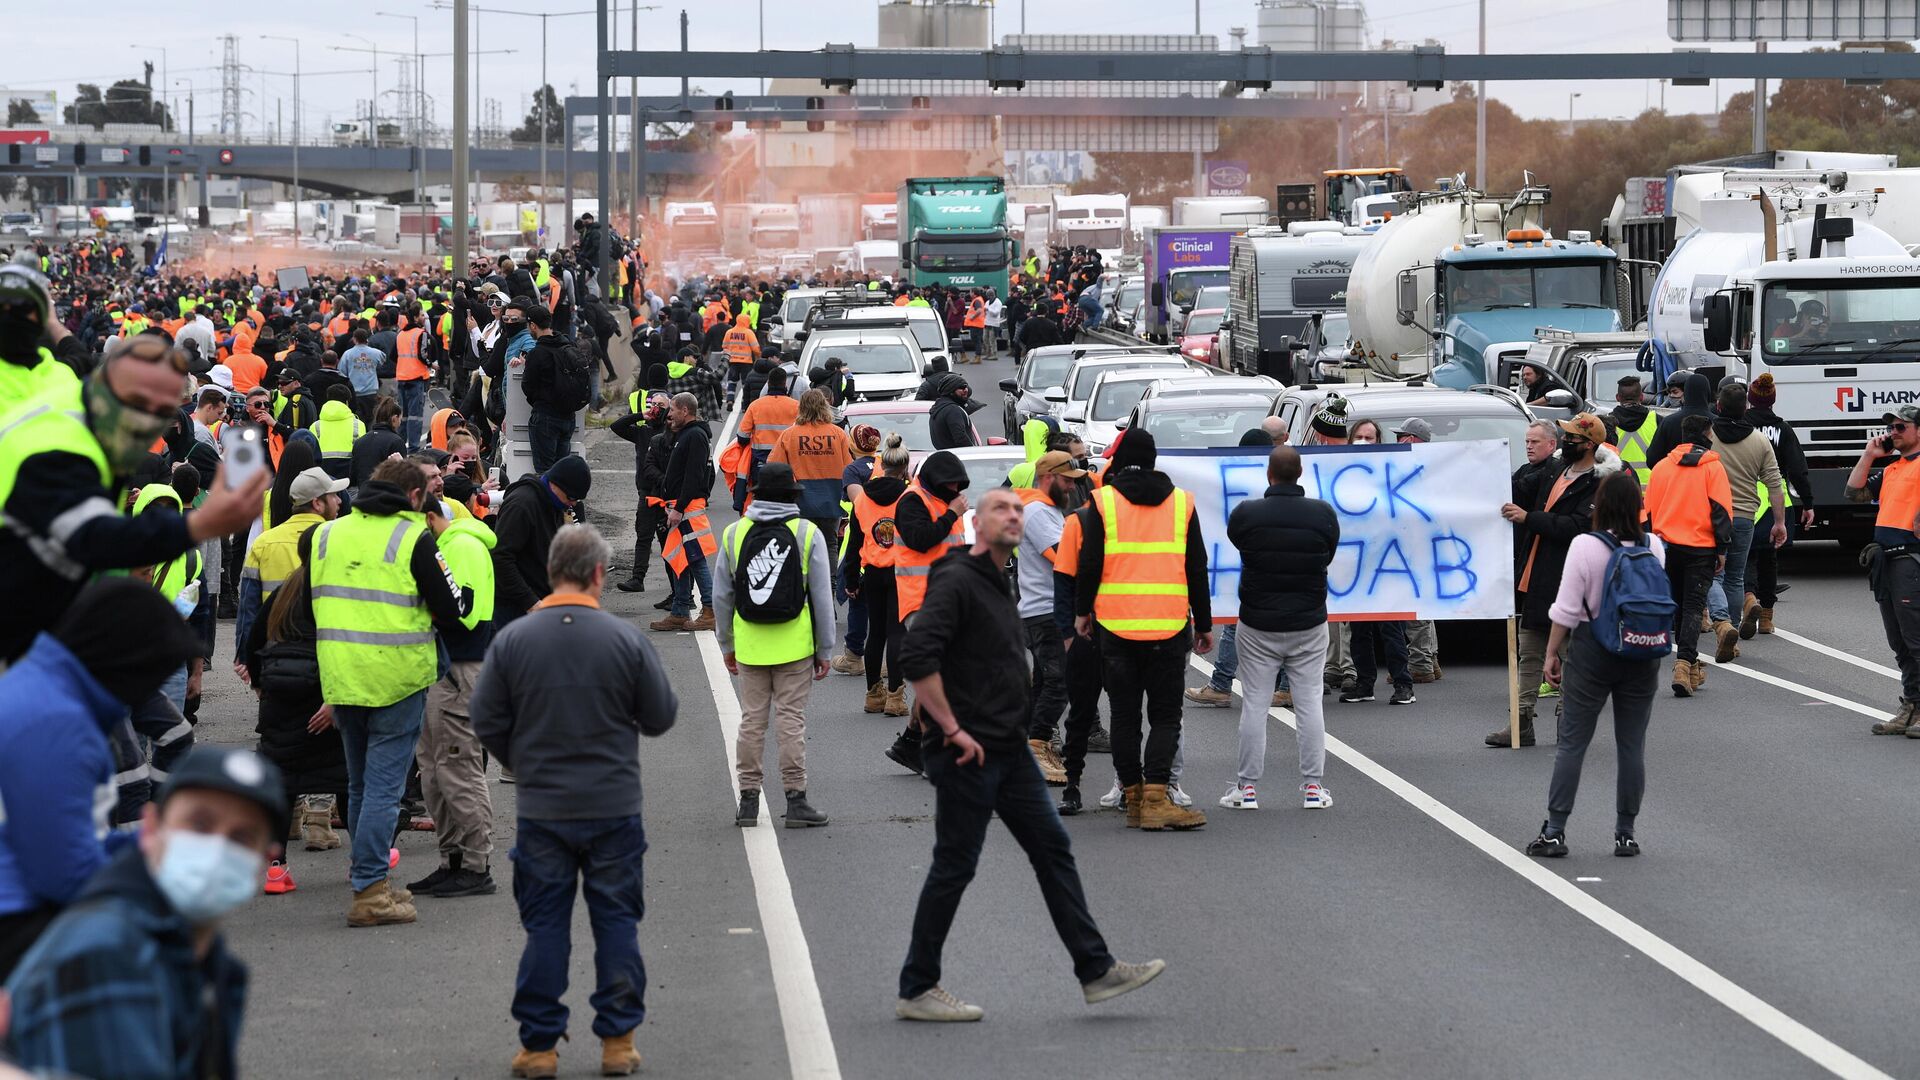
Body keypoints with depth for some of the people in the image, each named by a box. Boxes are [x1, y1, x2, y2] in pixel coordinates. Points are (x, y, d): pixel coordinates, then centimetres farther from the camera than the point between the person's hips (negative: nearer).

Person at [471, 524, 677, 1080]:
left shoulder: (512, 639, -6)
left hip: (540, 809, 1)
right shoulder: (625, 638, -10)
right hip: (614, 806, -1)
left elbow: (486, 722, 0)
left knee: (545, 927, 8)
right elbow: (661, 716, -1)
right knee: (616, 922, 10)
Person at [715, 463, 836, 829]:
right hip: (795, 646, -2)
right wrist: (825, 650, 4)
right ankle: (796, 800, 3)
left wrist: (726, 645, 17)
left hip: (750, 647, 2)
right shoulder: (808, 534, -4)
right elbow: (822, 597, -3)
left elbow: (721, 596, 8)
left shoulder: (734, 534, 3)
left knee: (752, 720, 8)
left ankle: (748, 799, 11)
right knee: (791, 720, 1)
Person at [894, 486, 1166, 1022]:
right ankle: (917, 991, 6)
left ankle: (1096, 971, 8)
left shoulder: (1000, 587, 17)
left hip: (1009, 751, 9)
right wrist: (953, 730, -23)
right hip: (967, 754, -9)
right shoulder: (957, 582, -14)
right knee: (954, 867, -3)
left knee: (1052, 849, 6)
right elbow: (916, 656, -26)